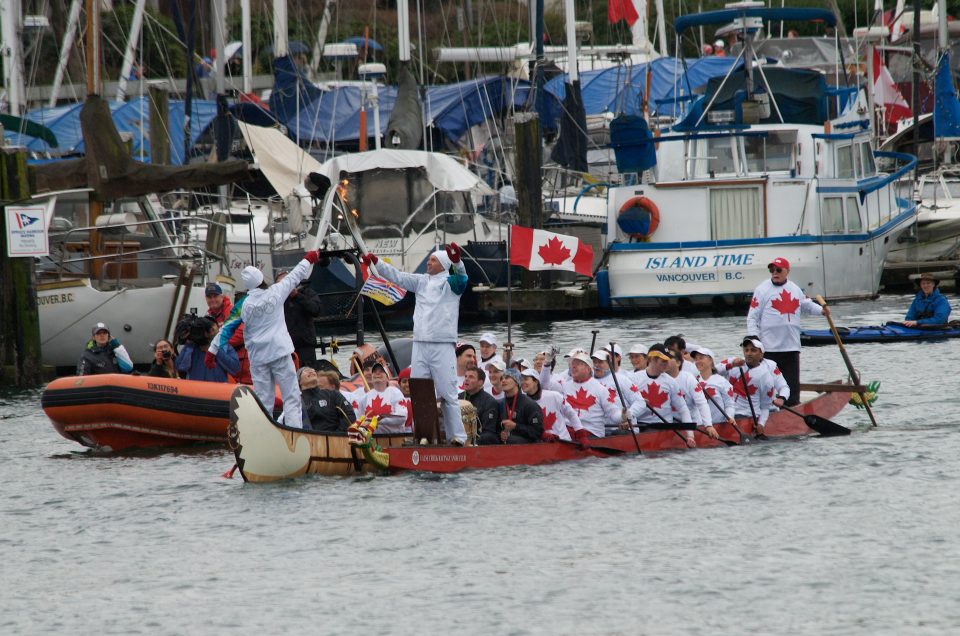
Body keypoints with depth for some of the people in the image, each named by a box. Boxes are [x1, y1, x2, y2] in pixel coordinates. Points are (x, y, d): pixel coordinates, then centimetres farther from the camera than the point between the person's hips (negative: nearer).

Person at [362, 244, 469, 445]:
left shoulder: (451, 283, 0)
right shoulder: (421, 281, 15)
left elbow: (461, 277, -20)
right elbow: (397, 277, 14)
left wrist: (457, 261, -40)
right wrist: (376, 263, 3)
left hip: (442, 346, -6)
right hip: (420, 344, 6)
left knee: (448, 394, -6)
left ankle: (457, 436, -4)